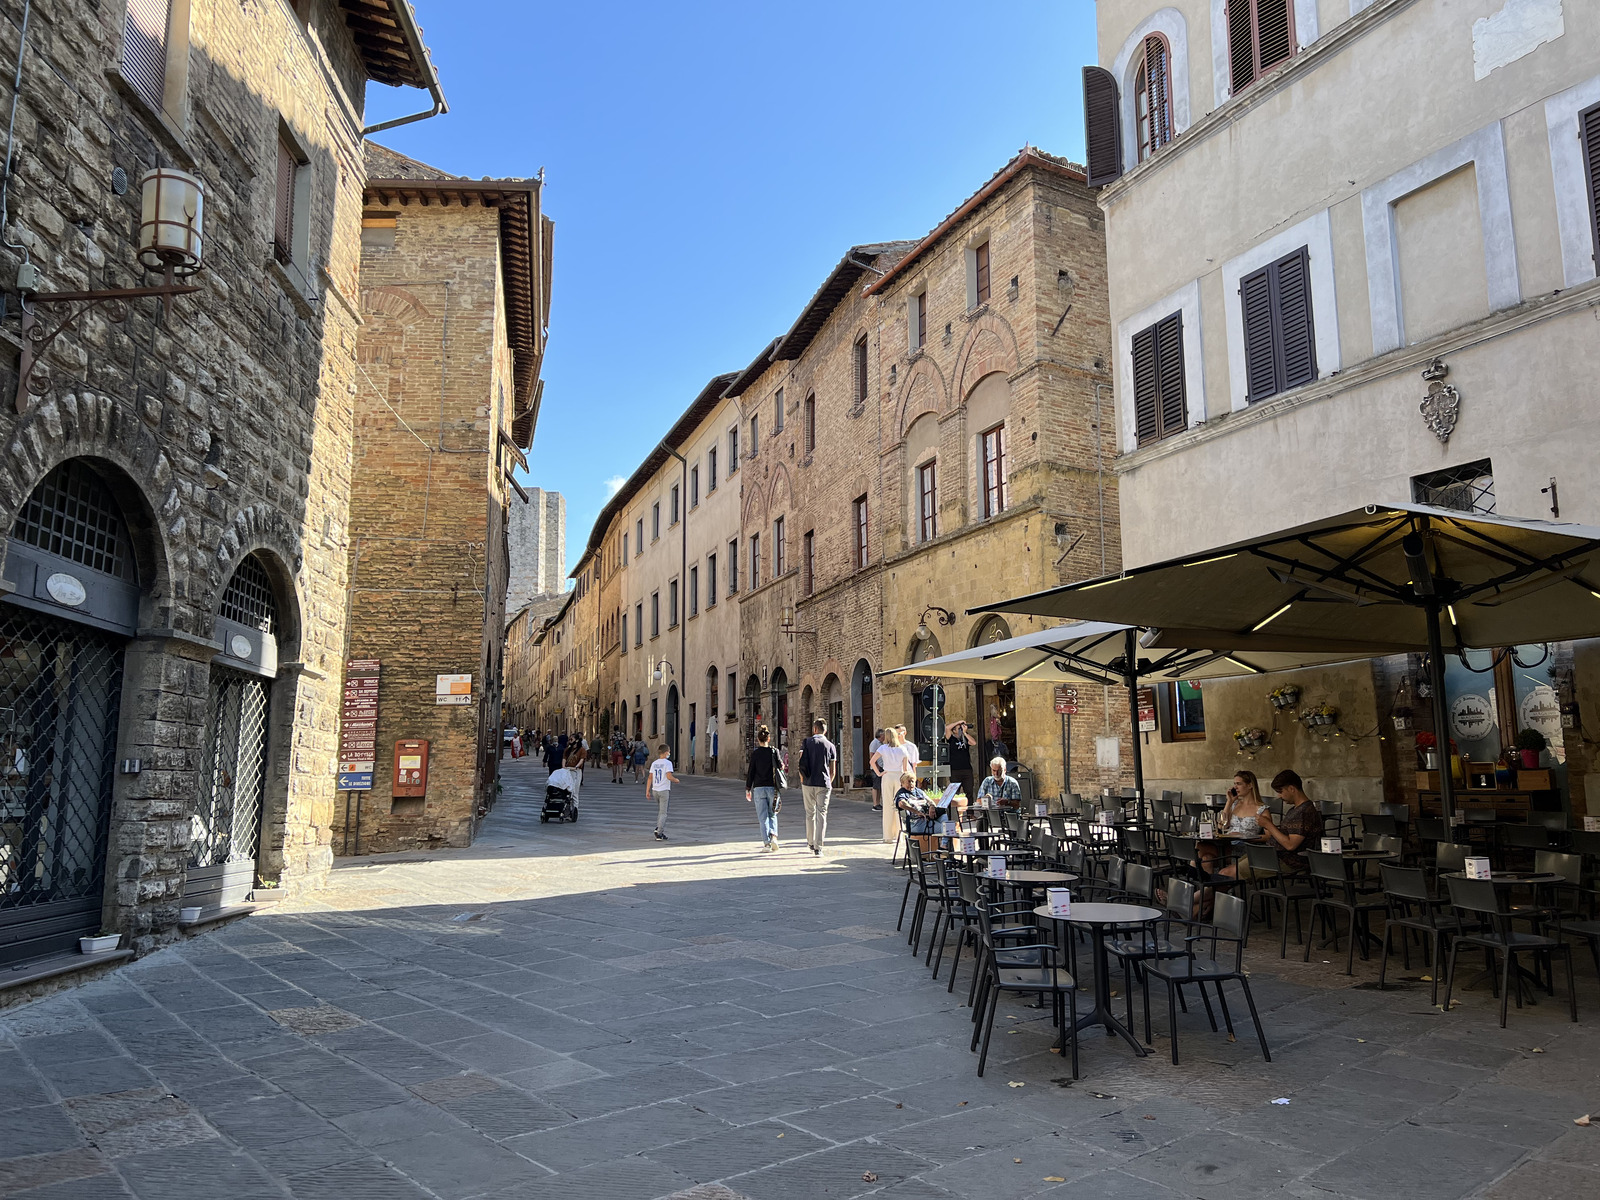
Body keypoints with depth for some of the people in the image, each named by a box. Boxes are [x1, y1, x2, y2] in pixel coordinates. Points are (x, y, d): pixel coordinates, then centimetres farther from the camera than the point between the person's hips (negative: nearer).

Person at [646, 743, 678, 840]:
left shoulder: (654, 763, 8)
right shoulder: (667, 763, -10)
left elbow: (650, 778, 7)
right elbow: (669, 776, -20)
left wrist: (647, 791, 10)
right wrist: (676, 780, 0)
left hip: (655, 790, 6)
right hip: (664, 790, -6)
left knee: (660, 811, 20)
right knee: (663, 813, 0)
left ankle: (659, 829, 12)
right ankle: (659, 833, -6)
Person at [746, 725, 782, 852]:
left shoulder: (755, 753, -5)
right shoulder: (774, 752, -1)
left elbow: (751, 772, -3)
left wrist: (748, 789, 5)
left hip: (759, 788, -1)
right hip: (773, 788, 1)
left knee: (763, 817, 4)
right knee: (772, 815, 15)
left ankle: (767, 843, -1)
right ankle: (774, 836, -7)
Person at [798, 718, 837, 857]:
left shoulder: (806, 742, 2)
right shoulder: (830, 746, 5)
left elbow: (801, 764, -3)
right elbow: (833, 771, 6)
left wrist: (802, 779, 8)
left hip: (808, 783, 0)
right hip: (824, 784, 0)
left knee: (810, 813, 14)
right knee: (822, 814, 0)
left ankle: (811, 843, 25)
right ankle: (818, 847, -5)